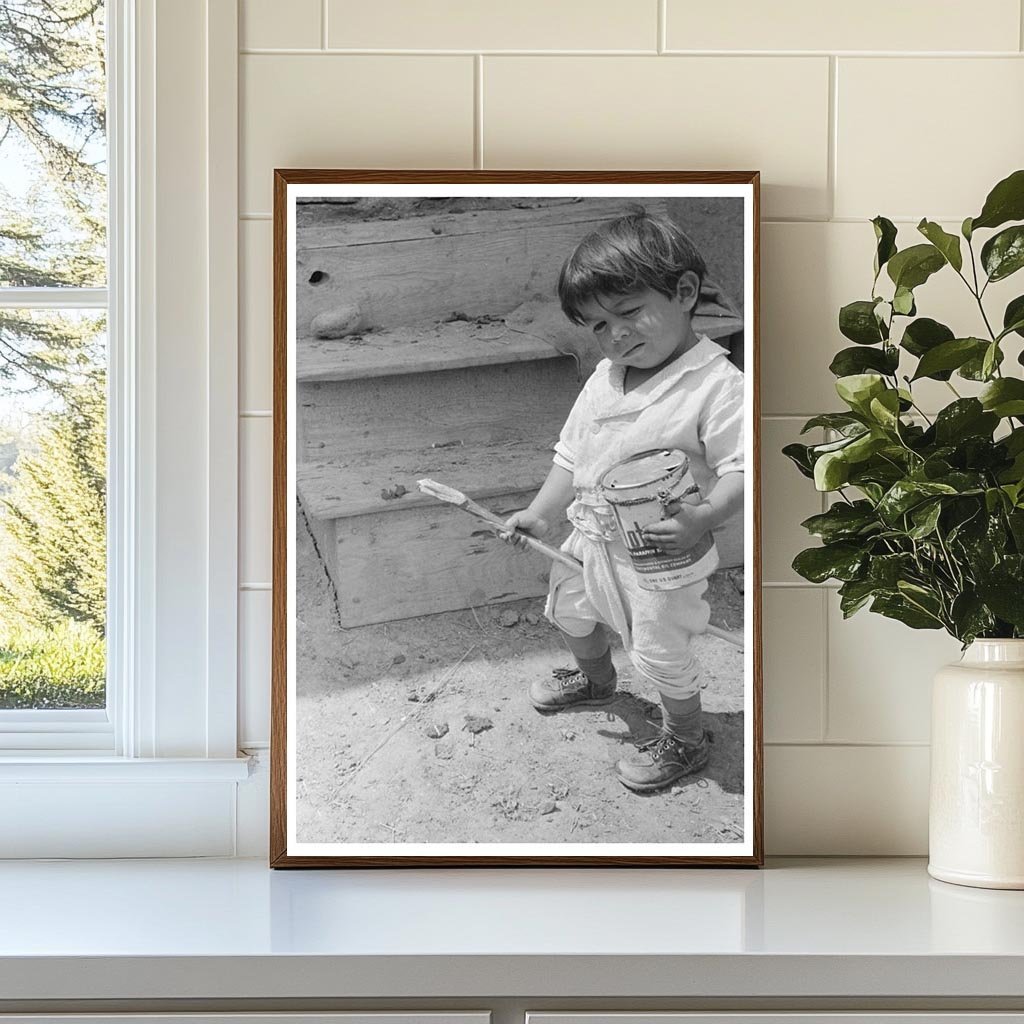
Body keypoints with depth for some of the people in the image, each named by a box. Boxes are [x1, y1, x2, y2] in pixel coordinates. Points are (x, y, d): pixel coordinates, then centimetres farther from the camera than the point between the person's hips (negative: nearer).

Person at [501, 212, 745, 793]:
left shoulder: (718, 385, -24)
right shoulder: (605, 379, 0)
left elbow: (740, 473, -28)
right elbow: (572, 455, 10)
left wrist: (703, 518, -43)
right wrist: (541, 514, 5)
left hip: (659, 555, -8)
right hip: (592, 537, 8)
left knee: (662, 655, 4)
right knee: (570, 609, 29)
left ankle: (687, 739, 32)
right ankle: (595, 680, 60)